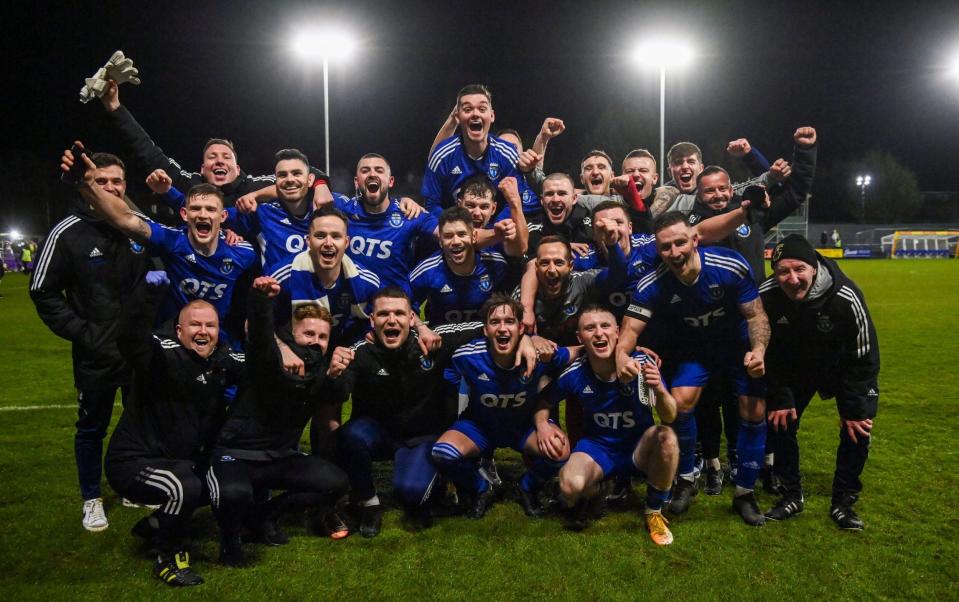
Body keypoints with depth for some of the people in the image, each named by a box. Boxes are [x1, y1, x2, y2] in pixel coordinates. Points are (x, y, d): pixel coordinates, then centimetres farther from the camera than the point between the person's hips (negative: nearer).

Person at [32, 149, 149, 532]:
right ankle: (92, 500, 28)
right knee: (92, 428, 11)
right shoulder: (68, 232, -9)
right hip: (95, 353, -3)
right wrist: (82, 333, -12)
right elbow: (43, 293, -5)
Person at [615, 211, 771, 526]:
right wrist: (621, 355, -48)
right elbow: (631, 328, -26)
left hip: (740, 345, 0)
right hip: (695, 349, 1)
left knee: (754, 412, -6)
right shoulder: (652, 285, -26)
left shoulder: (731, 266, -29)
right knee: (681, 402, -20)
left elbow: (755, 314, -18)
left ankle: (745, 493, 16)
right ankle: (686, 479, 6)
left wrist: (758, 350, -35)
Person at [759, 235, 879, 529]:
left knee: (857, 428, -10)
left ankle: (843, 501, 10)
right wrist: (779, 398, -9)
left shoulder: (846, 297, -35)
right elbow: (768, 352, -11)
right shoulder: (765, 296, -29)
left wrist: (854, 409, -16)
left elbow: (863, 358, -21)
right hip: (795, 366, 2)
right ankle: (792, 495, 17)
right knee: (780, 422, -2)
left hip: (844, 365, -2)